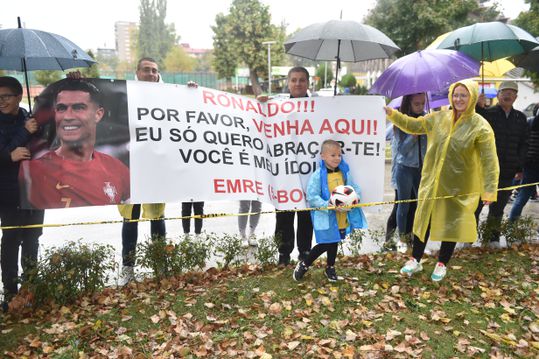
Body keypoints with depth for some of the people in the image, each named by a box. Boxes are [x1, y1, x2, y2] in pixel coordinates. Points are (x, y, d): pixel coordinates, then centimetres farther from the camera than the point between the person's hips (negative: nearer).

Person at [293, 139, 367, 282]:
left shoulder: (344, 172, 0)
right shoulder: (318, 175, -16)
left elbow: (355, 188, 8)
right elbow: (312, 197, -17)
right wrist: (329, 206, -26)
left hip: (342, 216, 5)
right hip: (325, 216, -5)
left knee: (334, 242, 19)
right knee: (326, 244, -4)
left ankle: (330, 268, 42)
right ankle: (304, 265, 18)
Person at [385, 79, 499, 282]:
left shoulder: (481, 127, -12)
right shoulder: (439, 118, 0)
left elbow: (489, 161, -15)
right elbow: (413, 125, 8)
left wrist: (489, 190, -20)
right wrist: (391, 113, -3)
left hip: (459, 186, -3)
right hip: (432, 182, 3)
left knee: (451, 224, 11)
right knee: (424, 219, 10)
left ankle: (442, 264, 31)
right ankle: (415, 260, 27)